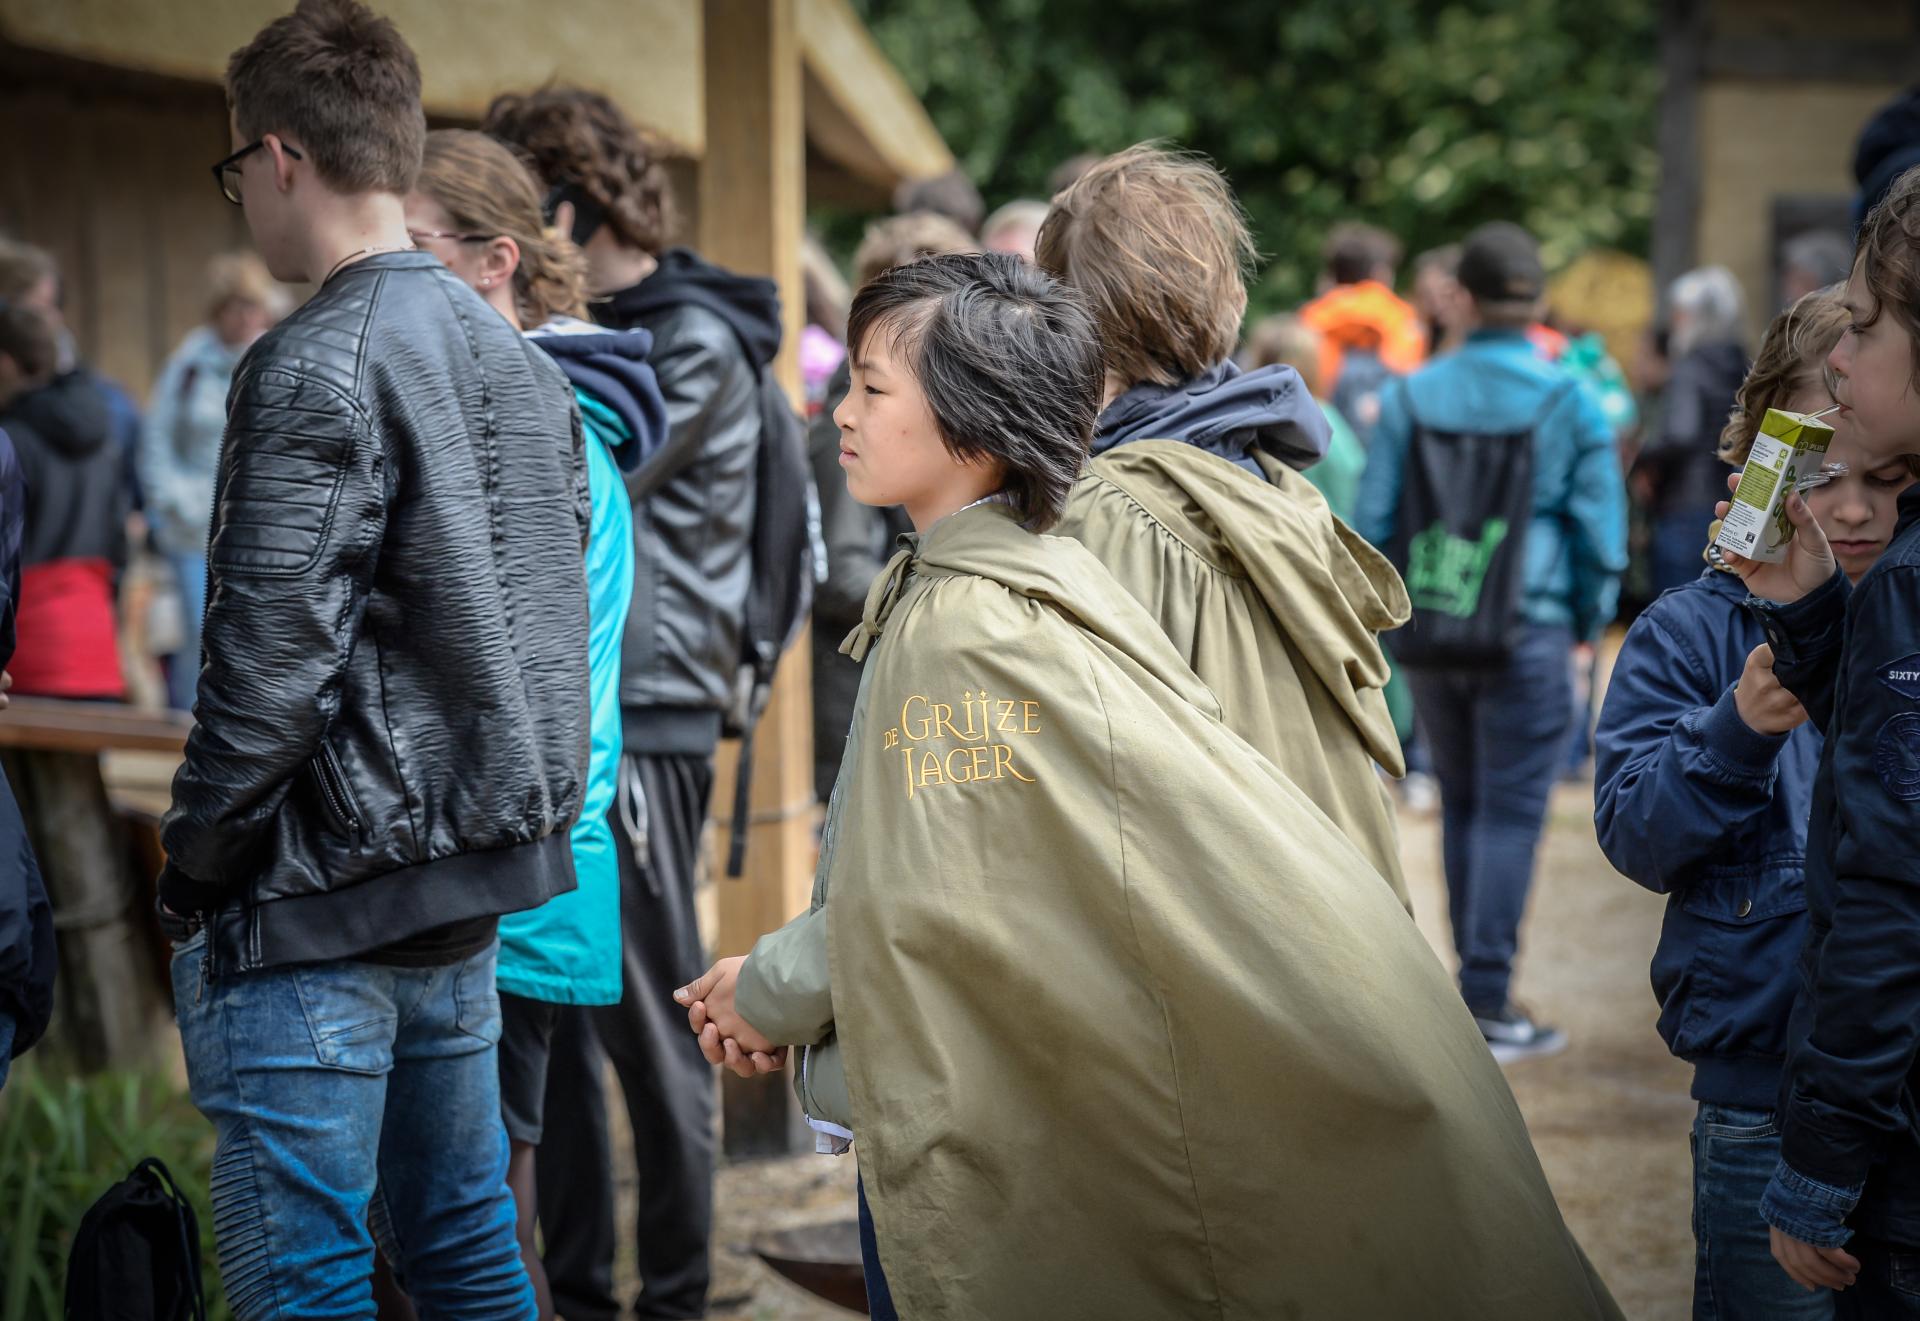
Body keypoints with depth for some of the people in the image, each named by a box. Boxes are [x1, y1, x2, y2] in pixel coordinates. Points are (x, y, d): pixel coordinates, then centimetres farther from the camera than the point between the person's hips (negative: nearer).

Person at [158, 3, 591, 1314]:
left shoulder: (315, 369, -15)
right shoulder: (517, 359, 11)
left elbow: (271, 664, -19)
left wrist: (193, 866, -7)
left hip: (320, 908, -9)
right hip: (472, 895, 9)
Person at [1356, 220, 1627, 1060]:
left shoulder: (1411, 396, 1)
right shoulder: (1569, 402, -5)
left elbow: (1373, 522, 2)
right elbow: (1600, 534, -3)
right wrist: (1587, 624, 12)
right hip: (1527, 636, -3)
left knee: (1462, 805, 16)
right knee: (1510, 813, 1)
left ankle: (1477, 982, 26)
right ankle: (1487, 1003, 1)